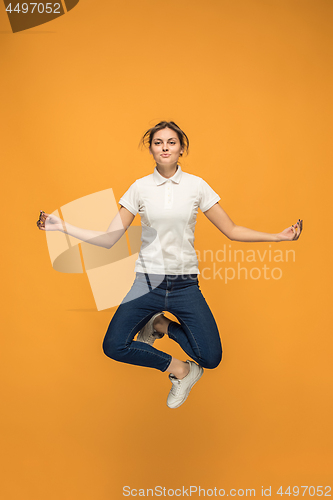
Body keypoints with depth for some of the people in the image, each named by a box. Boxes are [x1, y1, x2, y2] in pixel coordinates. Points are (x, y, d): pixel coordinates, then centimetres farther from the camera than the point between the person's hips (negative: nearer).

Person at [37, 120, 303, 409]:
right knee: (114, 347, -17)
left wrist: (278, 236, -4)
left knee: (211, 358, -8)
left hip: (185, 285, 0)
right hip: (148, 282, 0)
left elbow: (232, 231, 5)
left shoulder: (197, 185, 1)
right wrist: (62, 226, -4)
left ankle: (162, 325, 17)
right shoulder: (140, 187, 1)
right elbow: (109, 239, 2)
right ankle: (180, 369, 6)